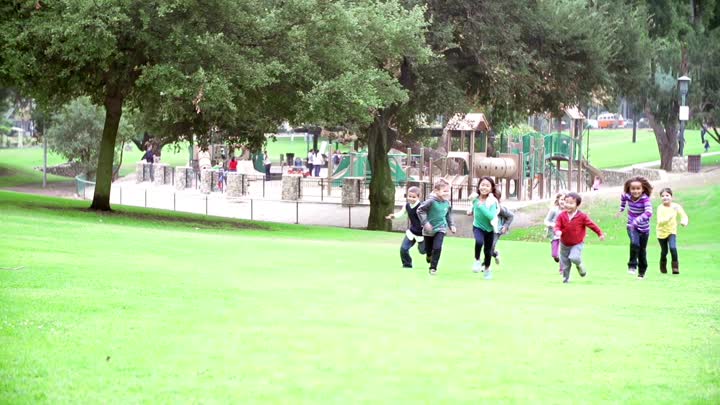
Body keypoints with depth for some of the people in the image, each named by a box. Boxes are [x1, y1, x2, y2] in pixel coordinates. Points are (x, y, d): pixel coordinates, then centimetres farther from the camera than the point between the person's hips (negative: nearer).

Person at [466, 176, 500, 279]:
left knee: (488, 250, 9)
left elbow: (492, 216, -35)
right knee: (479, 241, -30)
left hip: (489, 228, -1)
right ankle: (477, 260, -7)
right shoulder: (475, 198, -8)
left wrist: (481, 206, -37)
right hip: (477, 226, 1)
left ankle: (487, 269, 34)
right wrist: (471, 210, 0)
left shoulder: (492, 201, -22)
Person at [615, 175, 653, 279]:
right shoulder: (627, 196, -13)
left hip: (644, 228, -1)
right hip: (632, 227, 1)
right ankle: (632, 266, -14)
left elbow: (649, 213, -42)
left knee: (642, 251, 9)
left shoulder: (645, 199, -27)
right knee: (634, 243, -27)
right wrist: (621, 210, 22)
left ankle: (642, 272, 28)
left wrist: (636, 221, -51)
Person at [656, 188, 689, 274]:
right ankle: (663, 267, 36)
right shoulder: (660, 208, -16)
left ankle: (675, 267, -10)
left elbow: (684, 216, -6)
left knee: (673, 248, -22)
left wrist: (684, 221, -28)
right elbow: (659, 221, -24)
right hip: (661, 232, 0)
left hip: (672, 231, 0)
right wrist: (668, 218, -39)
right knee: (664, 251, 10)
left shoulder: (676, 206, -10)